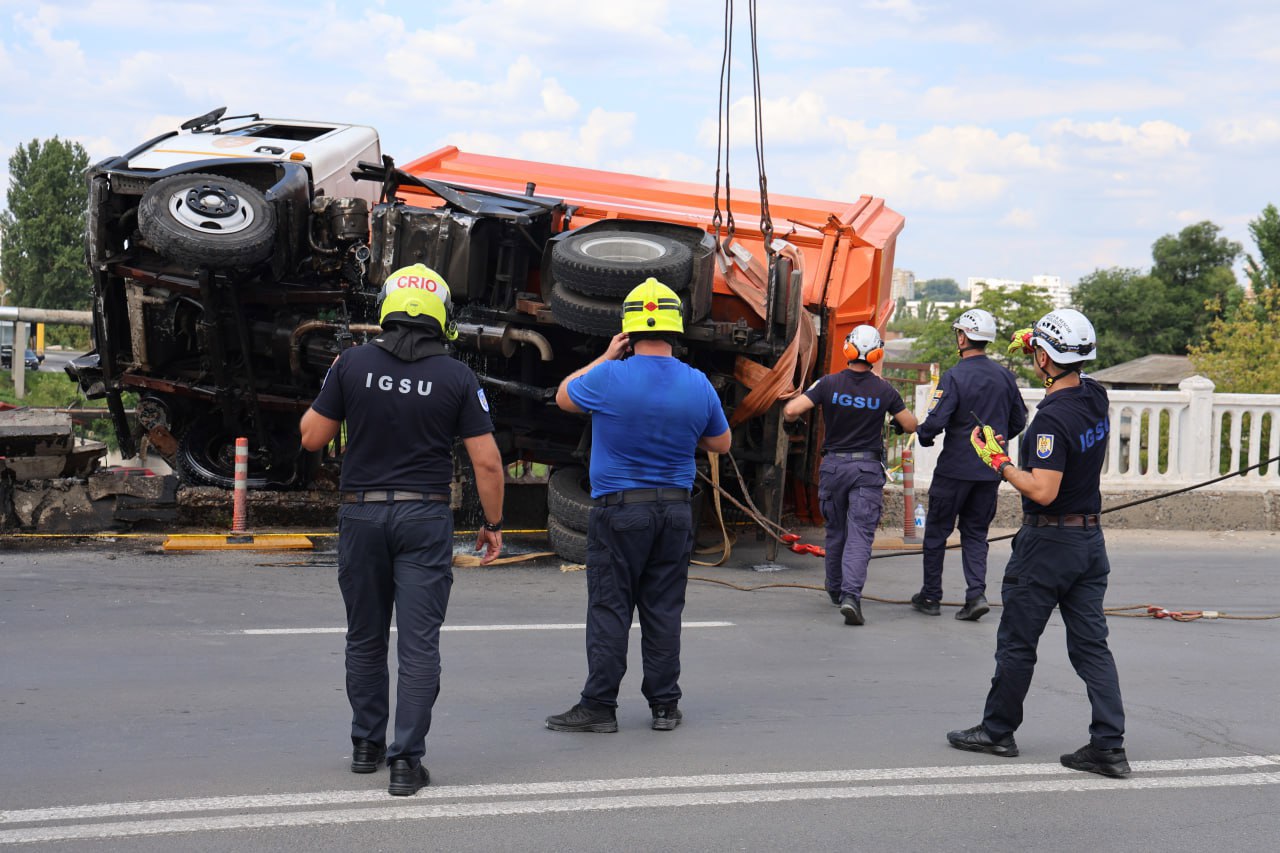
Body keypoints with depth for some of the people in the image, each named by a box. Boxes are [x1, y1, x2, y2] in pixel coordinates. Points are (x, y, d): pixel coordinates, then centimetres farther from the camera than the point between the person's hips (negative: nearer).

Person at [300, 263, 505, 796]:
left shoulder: (353, 363, -4)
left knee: (365, 638, 16)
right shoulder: (456, 377, -5)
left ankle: (366, 745, 27)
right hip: (425, 518, -2)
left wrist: (332, 389, 19)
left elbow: (312, 437, 3)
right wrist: (493, 523, 6)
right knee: (419, 643, 0)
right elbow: (486, 461, -5)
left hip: (361, 513, 2)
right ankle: (406, 760, -5)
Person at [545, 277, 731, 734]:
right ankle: (665, 705, 13)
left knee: (609, 610, 1)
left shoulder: (608, 378, -12)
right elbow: (721, 443, 13)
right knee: (663, 610, 9)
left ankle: (599, 705, 3)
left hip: (619, 511, -3)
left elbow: (563, 396, 9)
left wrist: (606, 357, 13)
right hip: (675, 511, 4)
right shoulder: (698, 385, -2)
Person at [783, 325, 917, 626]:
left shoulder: (829, 384, -6)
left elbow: (791, 410, -13)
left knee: (835, 532, 18)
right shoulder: (884, 391, -4)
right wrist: (897, 419, 28)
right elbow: (911, 426, 6)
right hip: (868, 468, -2)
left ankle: (836, 590, 32)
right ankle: (851, 595, -23)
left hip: (833, 465, 2)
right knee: (860, 535, -7)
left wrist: (791, 418, 11)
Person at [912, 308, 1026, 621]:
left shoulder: (954, 377, -16)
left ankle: (930, 596, 15)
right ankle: (976, 593, -3)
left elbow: (935, 422, -21)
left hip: (955, 468, -5)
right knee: (976, 533, 13)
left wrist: (924, 436, 0)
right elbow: (1019, 421, 10)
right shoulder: (1004, 376, 2)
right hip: (990, 470, 5)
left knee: (937, 531, 9)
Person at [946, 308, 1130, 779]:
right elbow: (1074, 373, 29)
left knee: (1016, 642, 7)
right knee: (1091, 644, 7)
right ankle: (1109, 745, 3)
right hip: (1091, 540, 8)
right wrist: (1036, 340, 22)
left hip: (1048, 542, -8)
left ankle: (998, 730, 20)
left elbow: (1043, 491, -27)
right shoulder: (1096, 398, 3)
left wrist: (998, 461, -16)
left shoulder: (1053, 418, -22)